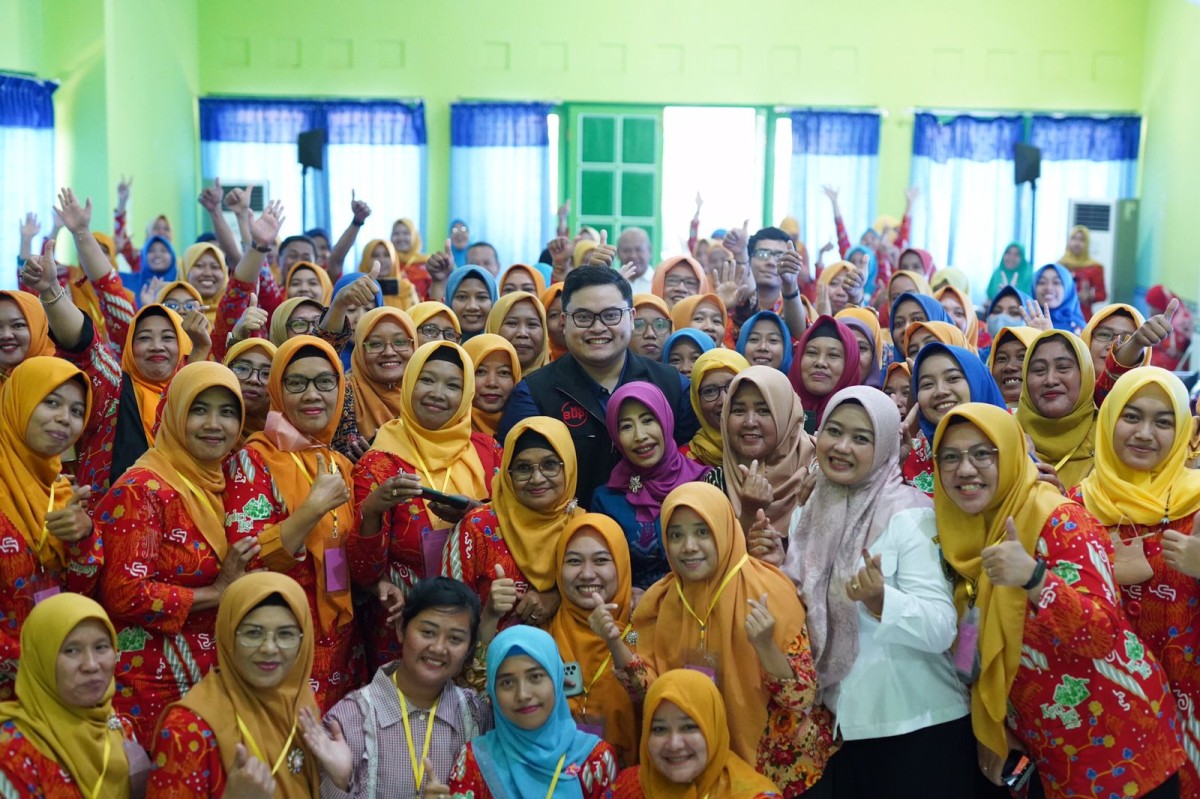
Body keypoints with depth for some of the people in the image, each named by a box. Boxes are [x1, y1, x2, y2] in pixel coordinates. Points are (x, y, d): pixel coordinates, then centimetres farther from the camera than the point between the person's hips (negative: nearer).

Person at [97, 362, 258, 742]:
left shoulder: (217, 486, 8)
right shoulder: (141, 490, -14)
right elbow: (125, 593, -21)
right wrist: (216, 593, -16)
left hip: (211, 676, 7)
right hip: (151, 684, -7)